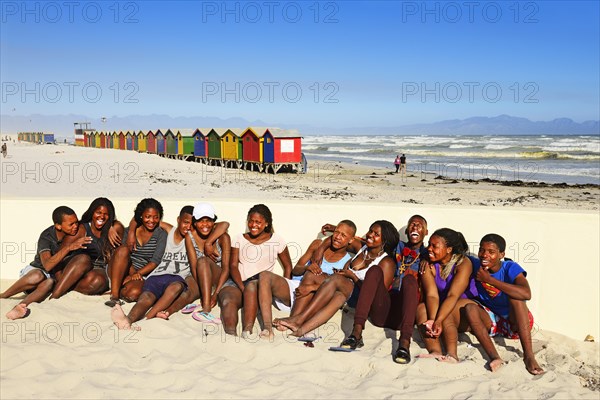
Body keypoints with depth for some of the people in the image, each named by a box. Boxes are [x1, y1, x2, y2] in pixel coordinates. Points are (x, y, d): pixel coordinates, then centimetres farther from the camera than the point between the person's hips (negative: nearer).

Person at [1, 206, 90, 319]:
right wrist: (69, 247, -39)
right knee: (38, 276, -38)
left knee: (49, 282, -35)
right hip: (35, 270, -2)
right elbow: (47, 265, -32)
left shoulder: (79, 230, -7)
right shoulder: (46, 236, -18)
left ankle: (22, 304, -53)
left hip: (55, 276, 2)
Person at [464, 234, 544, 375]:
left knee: (515, 296, -31)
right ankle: (494, 356, -38)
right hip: (491, 322, 4)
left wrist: (489, 279, -36)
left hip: (515, 322, -3)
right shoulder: (476, 267, -6)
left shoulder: (510, 268, -19)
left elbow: (526, 294, -39)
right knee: (470, 307, -24)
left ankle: (529, 356, -36)